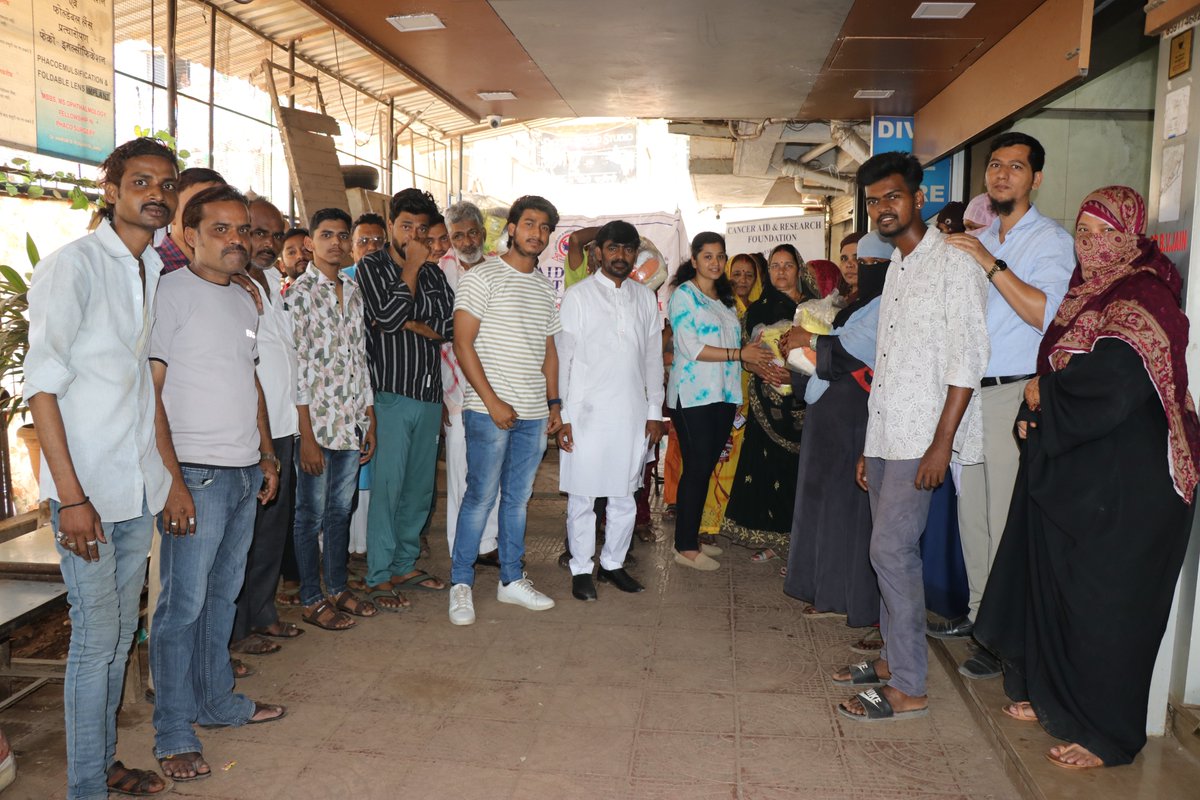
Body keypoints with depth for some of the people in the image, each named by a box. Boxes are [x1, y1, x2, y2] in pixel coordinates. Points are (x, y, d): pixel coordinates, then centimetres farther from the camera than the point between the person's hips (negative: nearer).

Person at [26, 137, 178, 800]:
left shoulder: (158, 268, 10)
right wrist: (71, 495, -18)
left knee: (120, 633, 15)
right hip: (86, 487, -6)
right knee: (96, 637, 1)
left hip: (140, 486, 7)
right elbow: (41, 383, -14)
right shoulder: (73, 264, -10)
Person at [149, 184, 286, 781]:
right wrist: (172, 480, -18)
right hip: (196, 474, -7)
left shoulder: (244, 300, 15)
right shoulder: (170, 293, -8)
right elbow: (149, 391, -13)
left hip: (245, 473, 7)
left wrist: (266, 454, 17)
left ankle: (217, 700, 31)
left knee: (223, 595, 16)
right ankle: (173, 734, 13)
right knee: (183, 605, 0)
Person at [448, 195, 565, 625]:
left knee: (518, 498, 13)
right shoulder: (482, 277, -5)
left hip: (533, 413, 6)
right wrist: (492, 401, -15)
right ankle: (461, 584, 11)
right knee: (480, 497, -2)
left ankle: (511, 579, 24)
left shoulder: (545, 287, 15)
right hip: (490, 410, -6)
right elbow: (463, 344, -10)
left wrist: (554, 401, 13)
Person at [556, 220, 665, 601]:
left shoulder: (646, 298, 12)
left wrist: (655, 411, 9)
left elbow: (653, 358, 14)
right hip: (587, 412, -3)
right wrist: (564, 415, -7)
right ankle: (581, 569, 16)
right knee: (582, 496, 2)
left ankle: (613, 562, 25)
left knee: (624, 495, 10)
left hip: (632, 413, 4)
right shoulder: (578, 296, 1)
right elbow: (563, 357, -2)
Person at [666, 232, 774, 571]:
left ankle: (691, 536, 20)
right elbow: (690, 348, -14)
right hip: (693, 395, -7)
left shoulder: (725, 298, 19)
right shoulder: (684, 294, -4)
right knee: (697, 468, -5)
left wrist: (759, 360, 1)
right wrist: (740, 354, -14)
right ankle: (685, 547, 4)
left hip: (723, 394, 7)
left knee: (706, 467, 10)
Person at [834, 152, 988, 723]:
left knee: (891, 551, -8)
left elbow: (967, 359, -15)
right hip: (886, 434, 8)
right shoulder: (897, 268, 18)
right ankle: (892, 657, 28)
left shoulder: (954, 264, -8)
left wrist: (942, 442, -20)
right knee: (892, 551, 14)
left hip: (921, 438, -8)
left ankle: (907, 689, 3)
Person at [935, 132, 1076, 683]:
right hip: (968, 390, 7)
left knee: (1008, 522, -5)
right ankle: (980, 612, 27)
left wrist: (990, 264, -23)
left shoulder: (1051, 240, -5)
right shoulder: (979, 240, 18)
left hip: (1015, 394, -7)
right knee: (971, 511, 13)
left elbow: (1046, 314, -21)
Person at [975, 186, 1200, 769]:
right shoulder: (1086, 291, 12)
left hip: (1124, 485, -9)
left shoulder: (1143, 301, -17)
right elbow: (1053, 367, 16)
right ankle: (1053, 694, 33)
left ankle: (1105, 733, 17)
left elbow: (1110, 388, -28)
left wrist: (1043, 395, -12)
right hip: (1069, 473, 9)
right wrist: (1035, 412, -2)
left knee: (1102, 601, 1)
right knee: (1055, 583, 16)